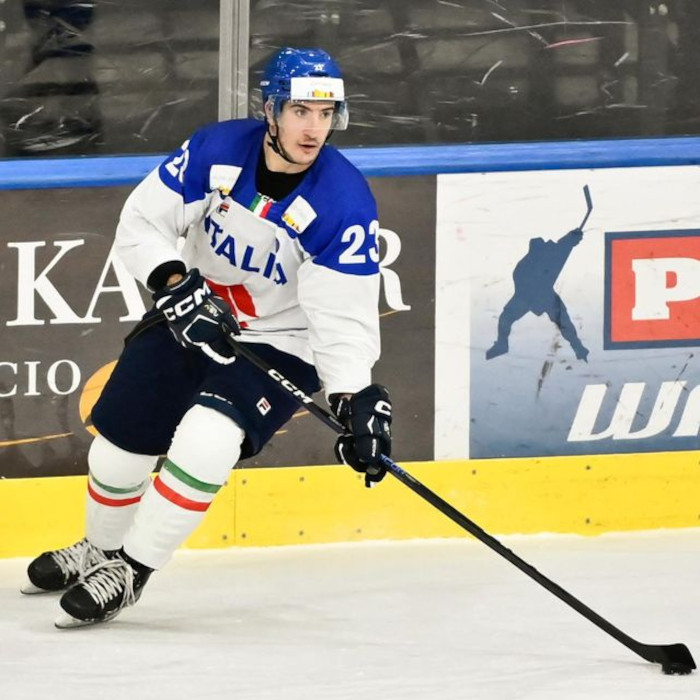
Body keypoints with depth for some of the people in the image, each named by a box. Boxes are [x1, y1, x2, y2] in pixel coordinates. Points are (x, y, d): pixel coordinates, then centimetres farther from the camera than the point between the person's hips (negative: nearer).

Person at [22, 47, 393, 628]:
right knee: (119, 443, 10)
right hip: (191, 319, 4)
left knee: (207, 438, -27)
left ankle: (131, 571, -8)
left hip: (283, 346, -4)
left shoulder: (346, 203, -25)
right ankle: (99, 551, 42)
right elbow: (141, 224, -9)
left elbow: (345, 317, -23)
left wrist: (354, 398, -35)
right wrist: (176, 286, -25)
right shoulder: (217, 150, -17)